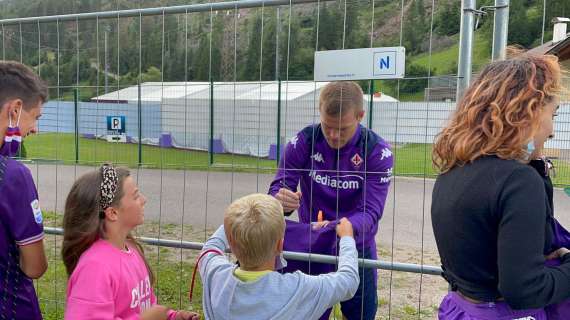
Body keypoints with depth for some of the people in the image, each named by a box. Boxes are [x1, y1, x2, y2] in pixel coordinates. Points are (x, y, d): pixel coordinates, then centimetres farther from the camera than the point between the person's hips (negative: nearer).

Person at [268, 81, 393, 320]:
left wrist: (335, 228, -43)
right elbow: (277, 189, -15)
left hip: (357, 249, 0)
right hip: (310, 247, 1)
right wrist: (280, 200, -41)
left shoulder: (378, 151, -17)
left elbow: (371, 212, -23)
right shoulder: (303, 142, -14)